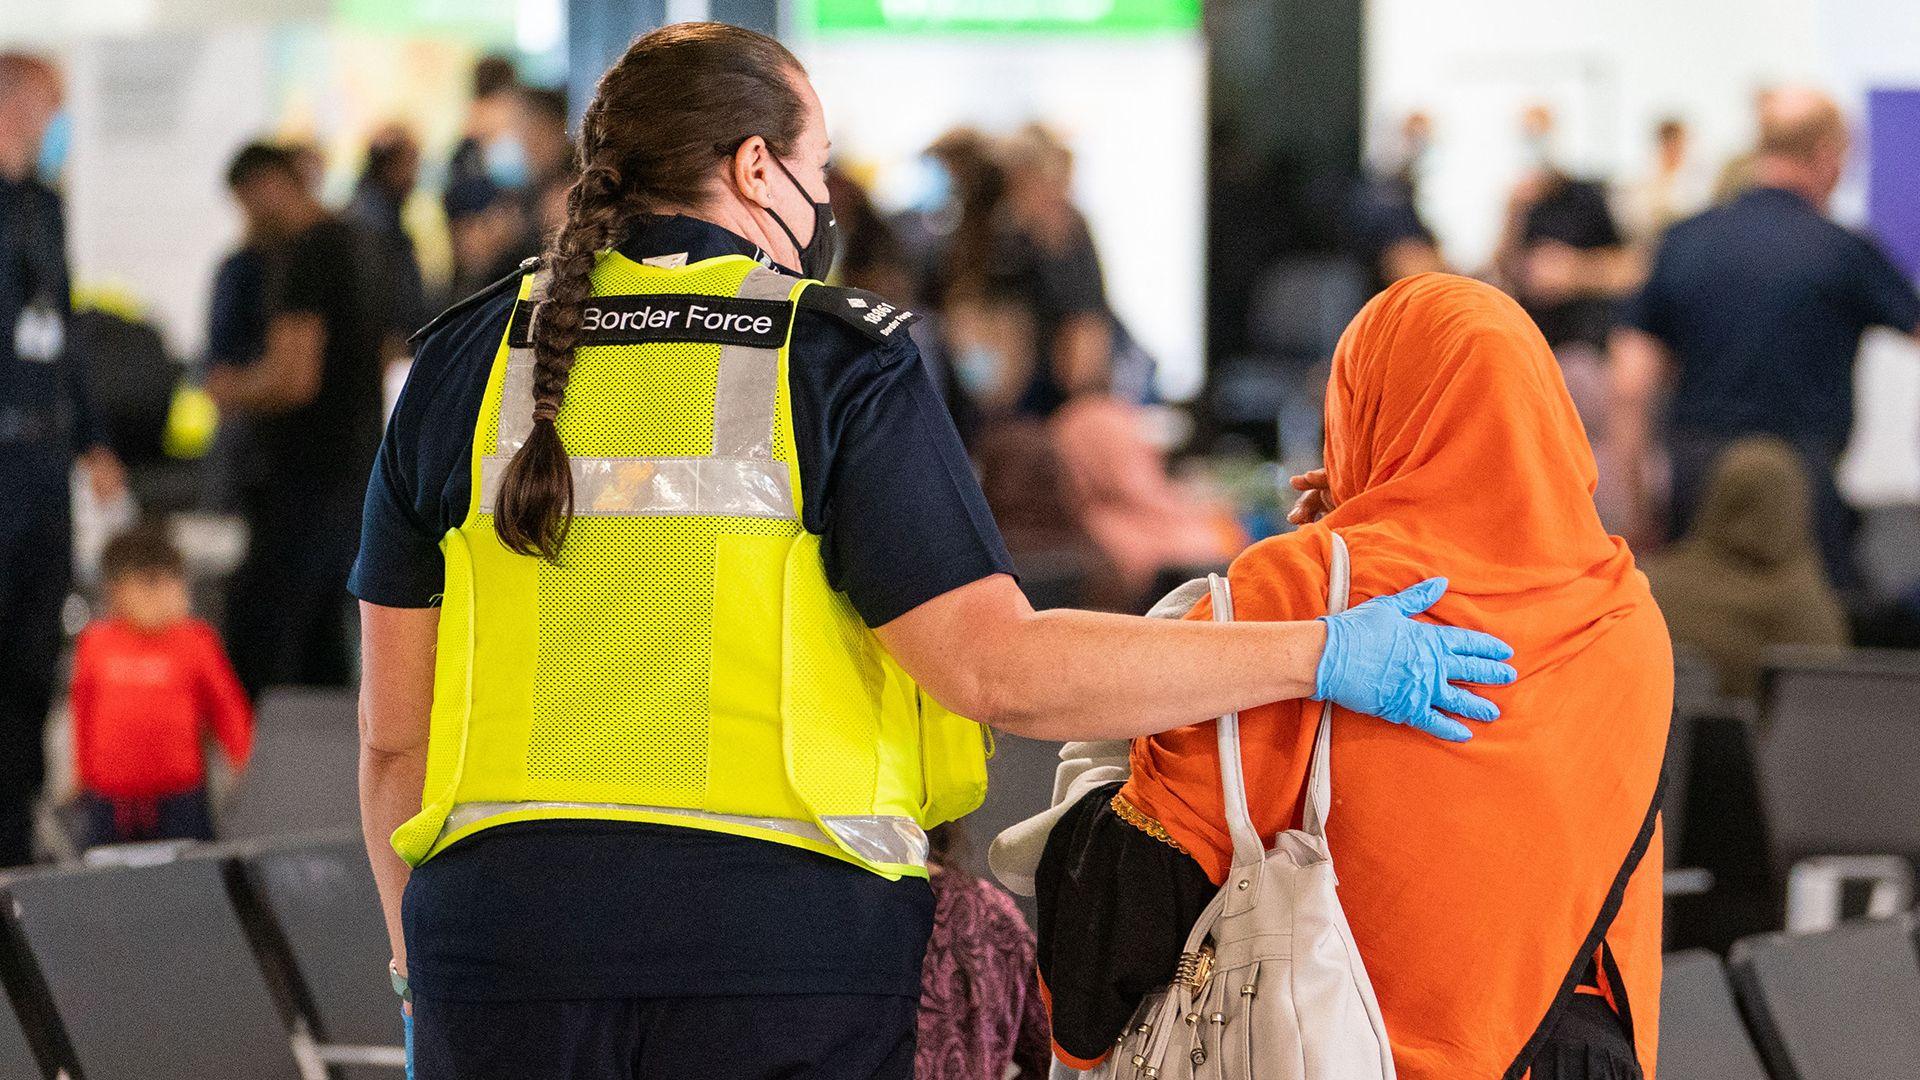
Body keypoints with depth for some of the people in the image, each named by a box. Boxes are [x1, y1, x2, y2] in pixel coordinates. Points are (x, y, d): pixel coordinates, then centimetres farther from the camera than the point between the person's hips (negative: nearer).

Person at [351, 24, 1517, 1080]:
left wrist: (424, 982, 18)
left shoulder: (468, 367, 7)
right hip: (779, 952, -3)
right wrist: (1314, 655, -5)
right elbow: (1000, 669, -12)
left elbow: (397, 732, 7)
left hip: (510, 948, 3)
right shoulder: (839, 367, -4)